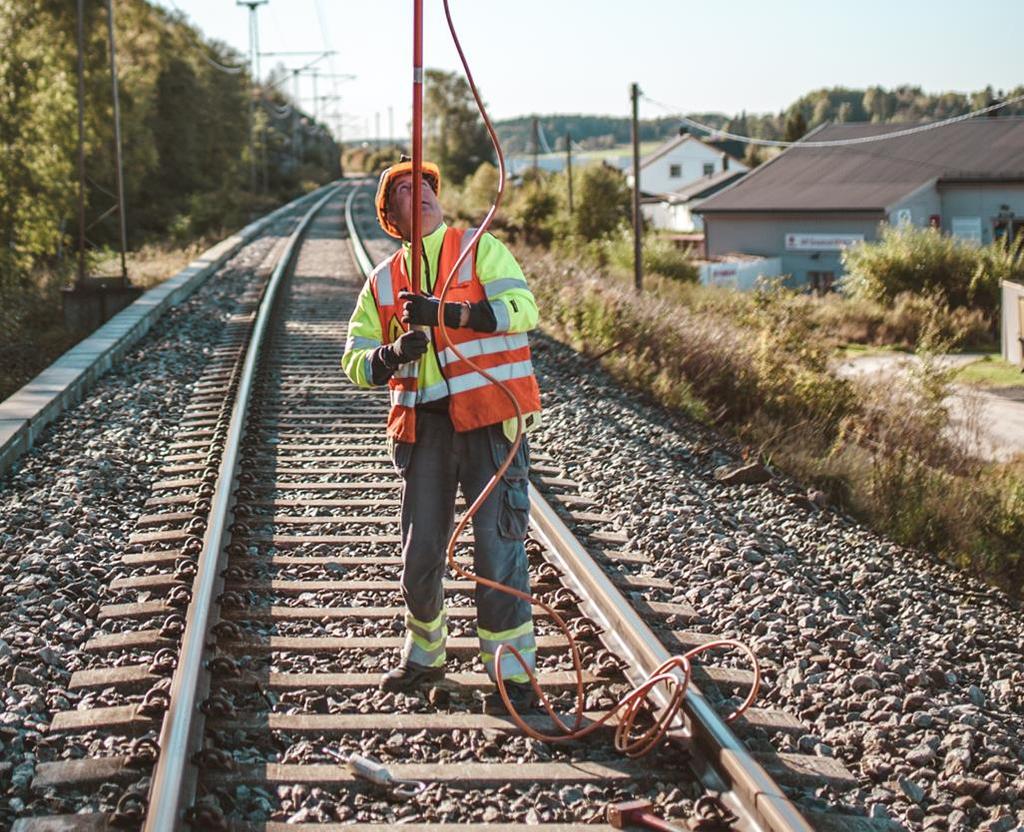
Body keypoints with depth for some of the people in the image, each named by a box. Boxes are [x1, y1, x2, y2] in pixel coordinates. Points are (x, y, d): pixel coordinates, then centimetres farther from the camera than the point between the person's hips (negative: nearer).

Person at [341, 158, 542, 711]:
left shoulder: (480, 249, 4)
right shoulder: (382, 282, 13)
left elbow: (522, 309, -12)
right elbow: (355, 361, 10)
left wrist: (447, 313, -22)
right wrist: (391, 356, -12)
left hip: (491, 419, -4)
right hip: (423, 426, 4)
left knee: (497, 546, -6)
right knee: (419, 552, 9)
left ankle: (513, 672, 4)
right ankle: (423, 656, 31)